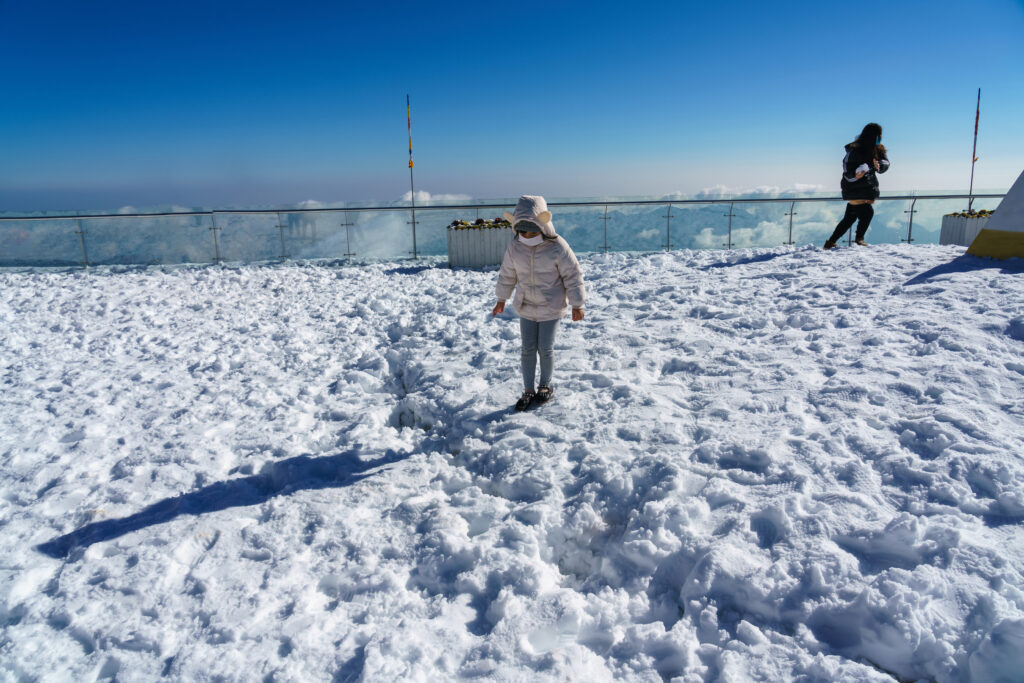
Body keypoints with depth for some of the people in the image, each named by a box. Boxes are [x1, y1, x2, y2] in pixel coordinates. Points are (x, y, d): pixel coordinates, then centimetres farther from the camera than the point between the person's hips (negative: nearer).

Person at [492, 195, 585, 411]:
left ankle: (546, 386, 27)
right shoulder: (515, 247, -7)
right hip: (526, 307, 3)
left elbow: (573, 276, -9)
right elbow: (507, 274, 8)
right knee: (528, 349, 7)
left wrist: (577, 305, -6)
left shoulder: (557, 247, -18)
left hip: (551, 308, -3)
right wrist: (501, 300, 15)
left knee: (545, 349, 4)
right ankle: (528, 391, 19)